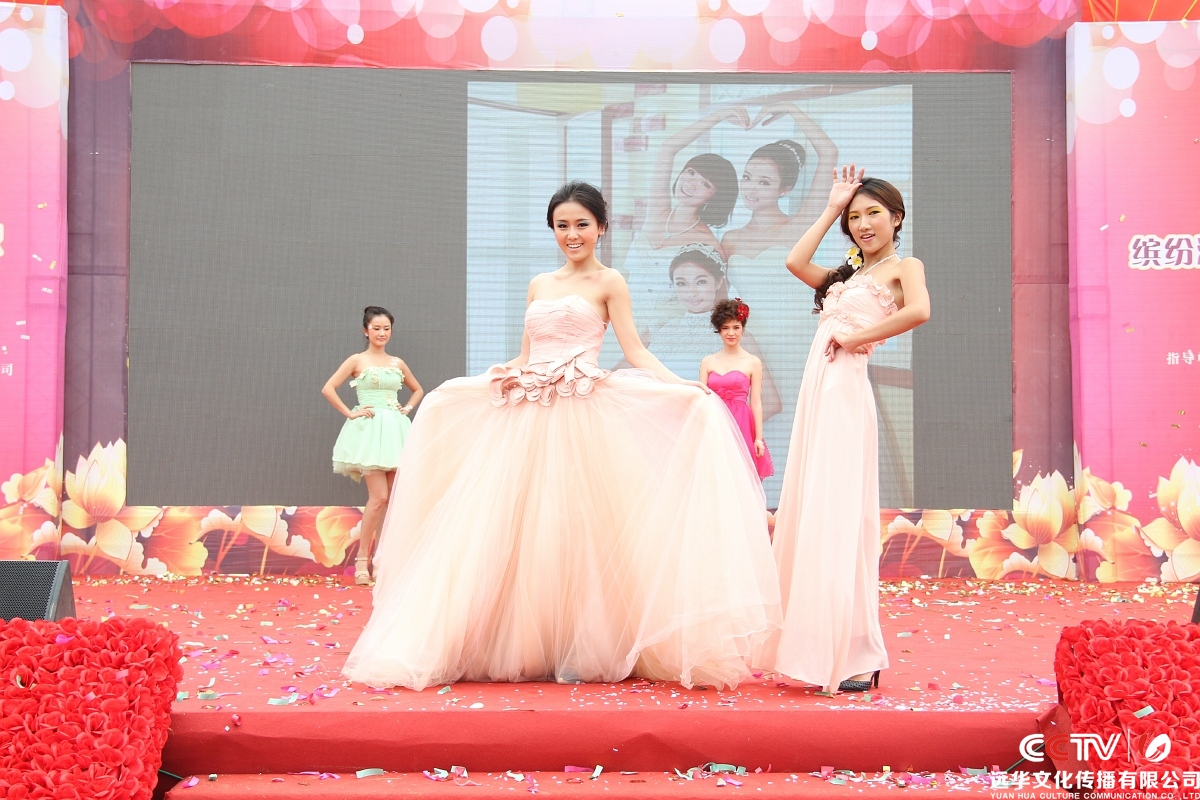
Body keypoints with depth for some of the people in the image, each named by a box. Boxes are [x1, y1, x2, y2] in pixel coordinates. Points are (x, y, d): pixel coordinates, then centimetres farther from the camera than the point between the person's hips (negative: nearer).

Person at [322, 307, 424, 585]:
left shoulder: (398, 363, 13)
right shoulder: (357, 360, 1)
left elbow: (418, 390, 28)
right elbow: (328, 388, -5)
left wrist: (408, 408, 11)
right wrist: (350, 413, -8)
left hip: (395, 431, 5)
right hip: (369, 430, -5)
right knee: (379, 497, -13)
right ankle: (361, 560, -3)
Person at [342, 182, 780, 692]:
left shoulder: (608, 283, 6)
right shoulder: (539, 285, 21)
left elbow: (635, 352, -2)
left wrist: (682, 387, -14)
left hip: (579, 417, -5)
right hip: (526, 417, 5)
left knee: (572, 528, -7)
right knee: (520, 530, 1)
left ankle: (577, 650, 2)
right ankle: (524, 646, 9)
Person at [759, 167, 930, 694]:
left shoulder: (904, 266, 1)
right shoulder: (848, 274, 23)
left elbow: (919, 311, -19)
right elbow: (795, 261, 13)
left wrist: (857, 337, -11)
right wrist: (830, 209, 17)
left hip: (845, 393, -8)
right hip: (819, 390, 8)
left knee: (837, 514, -10)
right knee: (812, 513, 8)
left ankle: (856, 657, -5)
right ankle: (821, 649, 15)